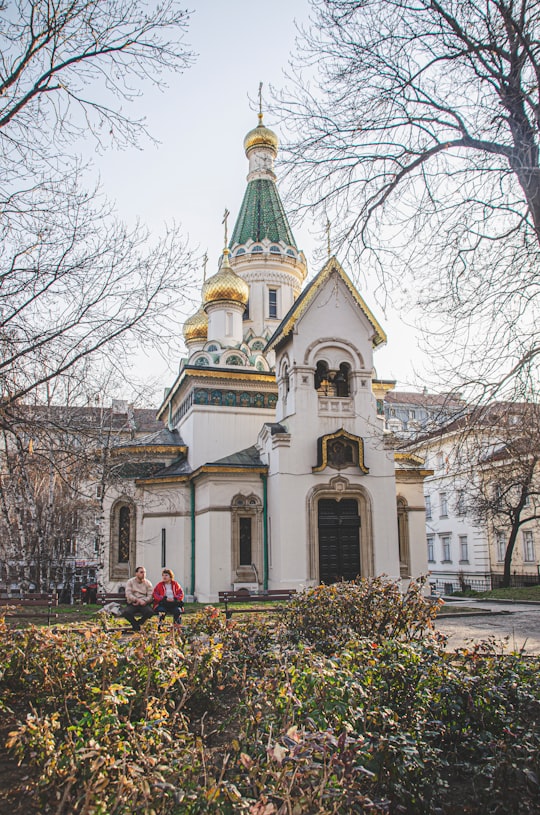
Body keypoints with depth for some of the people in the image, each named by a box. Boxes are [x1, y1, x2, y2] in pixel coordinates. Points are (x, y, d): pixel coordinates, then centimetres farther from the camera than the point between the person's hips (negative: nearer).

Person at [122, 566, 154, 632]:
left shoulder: (148, 583, 9)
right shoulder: (130, 582, 5)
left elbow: (150, 596, 0)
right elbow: (128, 594, -8)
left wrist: (143, 601, -19)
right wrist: (137, 600, -22)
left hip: (144, 604, 1)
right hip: (132, 604, -1)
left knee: (150, 611, -31)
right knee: (125, 612, -32)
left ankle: (138, 623, -3)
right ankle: (136, 626, -4)